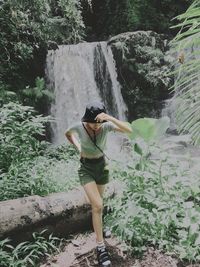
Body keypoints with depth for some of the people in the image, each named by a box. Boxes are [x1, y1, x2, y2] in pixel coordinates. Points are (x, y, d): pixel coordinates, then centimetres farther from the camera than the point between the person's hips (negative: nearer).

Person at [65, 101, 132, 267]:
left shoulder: (106, 126, -20)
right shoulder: (78, 127, -20)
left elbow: (129, 130, -35)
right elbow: (68, 134, 5)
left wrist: (110, 118, -46)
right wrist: (78, 148, -2)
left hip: (102, 167, 3)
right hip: (86, 169, -2)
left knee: (97, 203, 20)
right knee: (98, 205, -16)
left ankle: (98, 225, 52)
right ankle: (100, 246, -2)